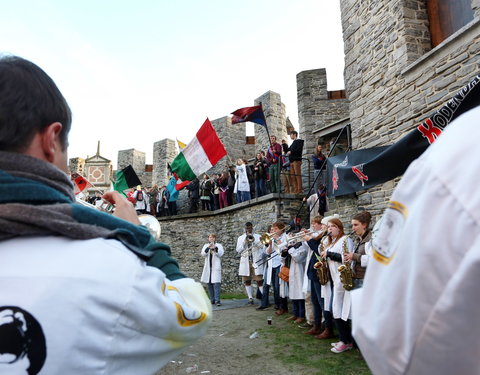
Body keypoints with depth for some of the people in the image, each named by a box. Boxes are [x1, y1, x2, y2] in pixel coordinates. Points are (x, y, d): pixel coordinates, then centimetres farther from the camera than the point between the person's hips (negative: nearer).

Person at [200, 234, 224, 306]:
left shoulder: (219, 245, 9)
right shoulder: (206, 246, 14)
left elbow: (220, 254, -5)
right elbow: (203, 254, -3)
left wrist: (215, 248, -20)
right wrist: (208, 247, -18)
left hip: (216, 267, -3)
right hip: (208, 267, 3)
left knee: (216, 283, -13)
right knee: (209, 284, 4)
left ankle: (217, 300, -14)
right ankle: (212, 300, 14)